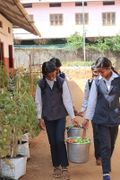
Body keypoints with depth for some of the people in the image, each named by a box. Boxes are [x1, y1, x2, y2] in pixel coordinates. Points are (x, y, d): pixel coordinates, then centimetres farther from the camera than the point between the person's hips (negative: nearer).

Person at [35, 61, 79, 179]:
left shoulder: (61, 82, -9)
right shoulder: (41, 84, -6)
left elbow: (67, 100, -7)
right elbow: (38, 101, 0)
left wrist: (72, 116, -9)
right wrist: (40, 118, -1)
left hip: (60, 116, -1)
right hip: (48, 117, 2)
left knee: (60, 140, -10)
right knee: (52, 142, 7)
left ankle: (64, 167, 2)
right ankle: (56, 166, 21)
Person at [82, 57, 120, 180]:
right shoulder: (97, 82, 0)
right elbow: (92, 101, 3)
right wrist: (87, 118, 4)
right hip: (102, 118, -1)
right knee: (105, 145, -4)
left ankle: (106, 164, 35)